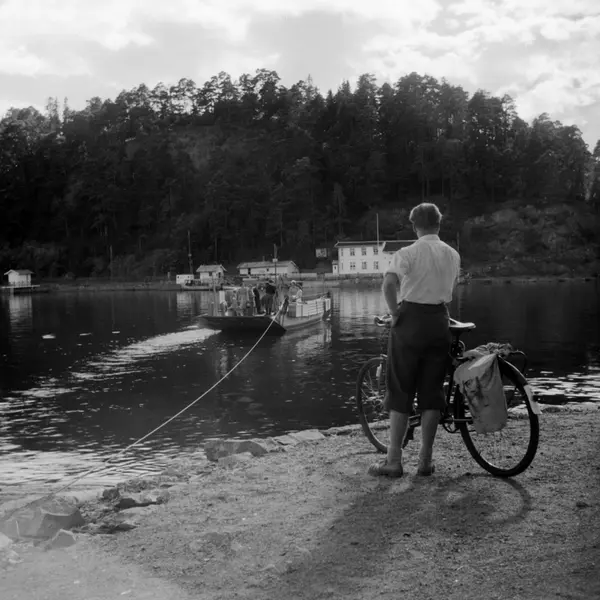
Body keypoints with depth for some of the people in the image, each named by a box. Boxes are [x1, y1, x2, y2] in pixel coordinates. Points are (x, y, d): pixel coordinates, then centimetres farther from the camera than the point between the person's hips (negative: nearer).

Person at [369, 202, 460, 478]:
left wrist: (394, 311, -9)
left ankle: (393, 460, 5)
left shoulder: (407, 253, -7)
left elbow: (388, 285, -20)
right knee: (431, 393, 8)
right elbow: (451, 289, 13)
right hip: (440, 322, 4)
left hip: (410, 321, -4)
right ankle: (425, 460, 13)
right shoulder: (453, 254, 9)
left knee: (400, 393, 3)